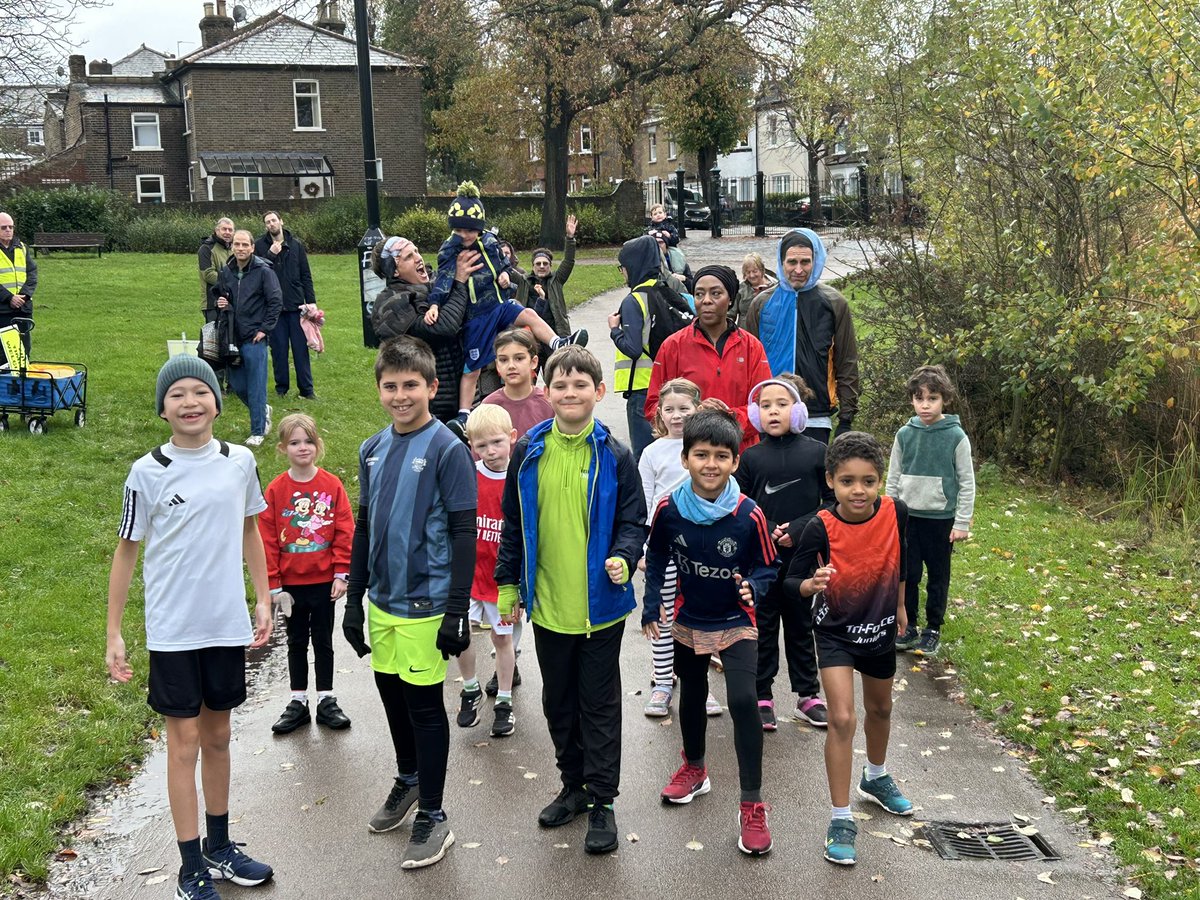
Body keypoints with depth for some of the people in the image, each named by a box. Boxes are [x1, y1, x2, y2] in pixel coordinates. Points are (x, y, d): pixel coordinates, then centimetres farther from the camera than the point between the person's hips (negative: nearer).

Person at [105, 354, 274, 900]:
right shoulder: (148, 473, -9)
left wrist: (263, 599, 9)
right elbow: (126, 550, -3)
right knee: (184, 741, 3)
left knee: (218, 736, 15)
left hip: (227, 624, 3)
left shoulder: (239, 461, 0)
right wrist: (113, 634, -4)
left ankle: (219, 848, 30)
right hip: (172, 630, -3)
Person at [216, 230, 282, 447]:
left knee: (256, 386, -2)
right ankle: (263, 411, 34)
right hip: (233, 338, 6)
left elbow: (275, 302, -8)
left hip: (254, 339, -6)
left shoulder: (264, 271, -8)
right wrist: (220, 303, 1)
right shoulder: (226, 272, 9)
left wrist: (265, 329, -11)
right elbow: (219, 296, 24)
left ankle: (258, 431, 8)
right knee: (237, 384, 10)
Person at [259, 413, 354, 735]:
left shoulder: (332, 485, -6)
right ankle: (298, 702, 22)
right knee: (296, 642, 13)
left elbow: (345, 532, -5)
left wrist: (341, 574, -8)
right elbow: (267, 539, -3)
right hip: (291, 583, 1)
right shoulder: (276, 490, -6)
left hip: (324, 580, -1)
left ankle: (326, 700, 21)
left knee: (323, 641, 11)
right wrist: (273, 584, -5)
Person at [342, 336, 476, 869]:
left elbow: (463, 534, -13)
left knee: (424, 705, 3)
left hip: (425, 604, -6)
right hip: (382, 602, 6)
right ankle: (408, 780, 42)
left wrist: (457, 610, -16)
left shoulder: (447, 450, -12)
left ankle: (433, 817, 17)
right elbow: (363, 528, 14)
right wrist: (354, 600, 13)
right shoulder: (373, 450, 6)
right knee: (392, 695, 19)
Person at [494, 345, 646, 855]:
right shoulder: (529, 453, 0)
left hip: (600, 606, -3)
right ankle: (574, 786, 33)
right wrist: (507, 584, 7)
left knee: (599, 704, 6)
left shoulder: (613, 456, -6)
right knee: (558, 702, 16)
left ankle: (602, 801, 18)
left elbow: (633, 521, -1)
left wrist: (623, 558, -21)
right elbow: (513, 525, 7)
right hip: (547, 604, 3)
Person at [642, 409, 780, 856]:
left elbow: (768, 566, -8)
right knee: (691, 696, 22)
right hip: (689, 621, 3)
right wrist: (651, 605, 4)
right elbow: (656, 557, 4)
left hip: (736, 623, -3)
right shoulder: (669, 509, -15)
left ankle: (752, 804, -4)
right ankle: (694, 768, 48)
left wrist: (752, 587, -27)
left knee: (743, 701, -17)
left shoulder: (749, 515, -21)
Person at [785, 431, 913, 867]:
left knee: (880, 708, 24)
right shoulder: (821, 528, -26)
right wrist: (811, 584, -43)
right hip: (835, 632, -4)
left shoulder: (896, 512, -17)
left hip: (879, 629, 4)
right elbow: (792, 581, -20)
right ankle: (841, 819, -1)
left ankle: (876, 778, 52)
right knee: (842, 719, -14)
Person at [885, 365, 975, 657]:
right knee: (907, 574, 8)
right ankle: (908, 626, 22)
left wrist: (962, 523, -6)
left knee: (938, 577, 9)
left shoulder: (956, 436, -10)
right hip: (907, 516, 2)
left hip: (941, 519, -2)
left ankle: (933, 629, 22)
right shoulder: (905, 434, -1)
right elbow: (893, 478, 8)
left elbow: (967, 482, -5)